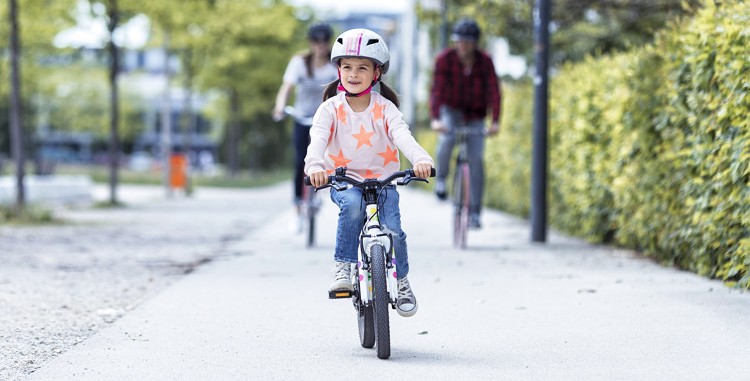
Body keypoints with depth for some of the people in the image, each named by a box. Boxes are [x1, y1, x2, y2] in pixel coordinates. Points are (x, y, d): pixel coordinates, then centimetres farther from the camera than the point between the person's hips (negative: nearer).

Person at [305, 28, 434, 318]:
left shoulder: (384, 108, -1)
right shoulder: (331, 108, -3)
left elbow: (402, 136, -18)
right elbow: (318, 138, -19)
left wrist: (421, 159, -39)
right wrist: (315, 166, -42)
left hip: (382, 180, 1)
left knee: (392, 231, -17)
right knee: (352, 203, -35)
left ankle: (401, 281, 11)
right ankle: (343, 267, -20)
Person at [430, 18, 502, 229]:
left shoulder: (485, 61, -14)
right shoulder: (445, 59, -15)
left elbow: (494, 91, -19)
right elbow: (437, 89, -23)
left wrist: (495, 122, -32)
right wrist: (435, 119, -37)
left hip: (475, 117, 1)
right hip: (451, 110, -1)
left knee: (477, 160, -10)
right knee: (447, 138, -33)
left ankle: (474, 213, -4)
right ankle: (441, 179, -7)